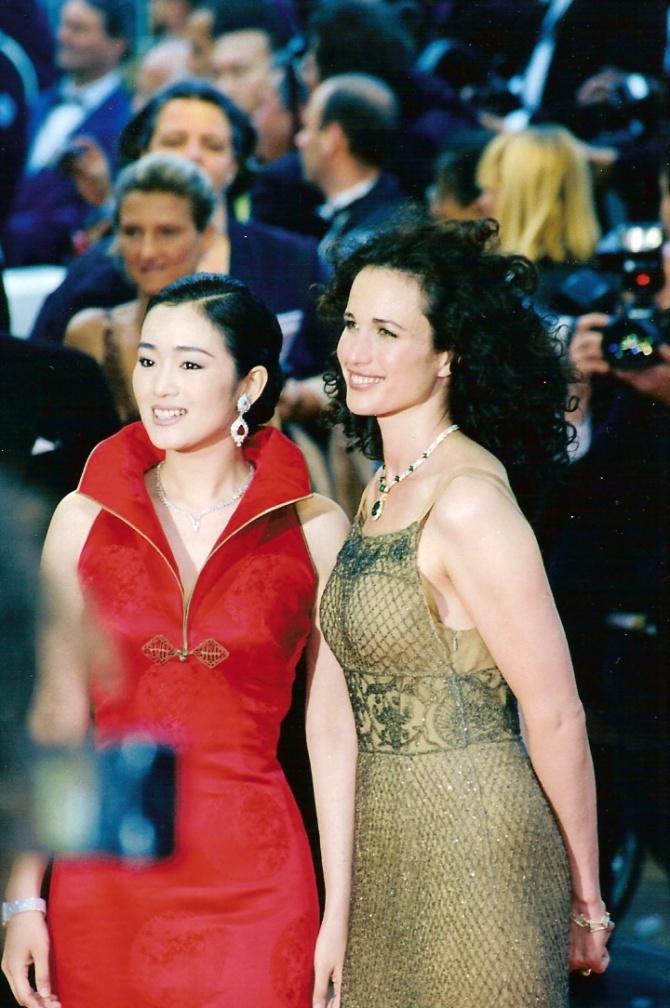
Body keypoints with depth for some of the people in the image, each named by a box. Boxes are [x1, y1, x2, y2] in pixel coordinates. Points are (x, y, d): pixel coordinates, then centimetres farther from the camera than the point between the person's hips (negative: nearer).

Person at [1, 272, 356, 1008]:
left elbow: (332, 729, 0)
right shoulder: (85, 519, 3)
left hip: (252, 883, -1)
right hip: (106, 879, 2)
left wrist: (339, 915, -3)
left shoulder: (313, 529, -1)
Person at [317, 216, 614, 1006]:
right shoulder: (382, 493, 9)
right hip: (387, 843, 8)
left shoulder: (469, 502, -17)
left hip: (471, 846, -8)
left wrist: (583, 897, -8)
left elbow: (556, 716, -14)